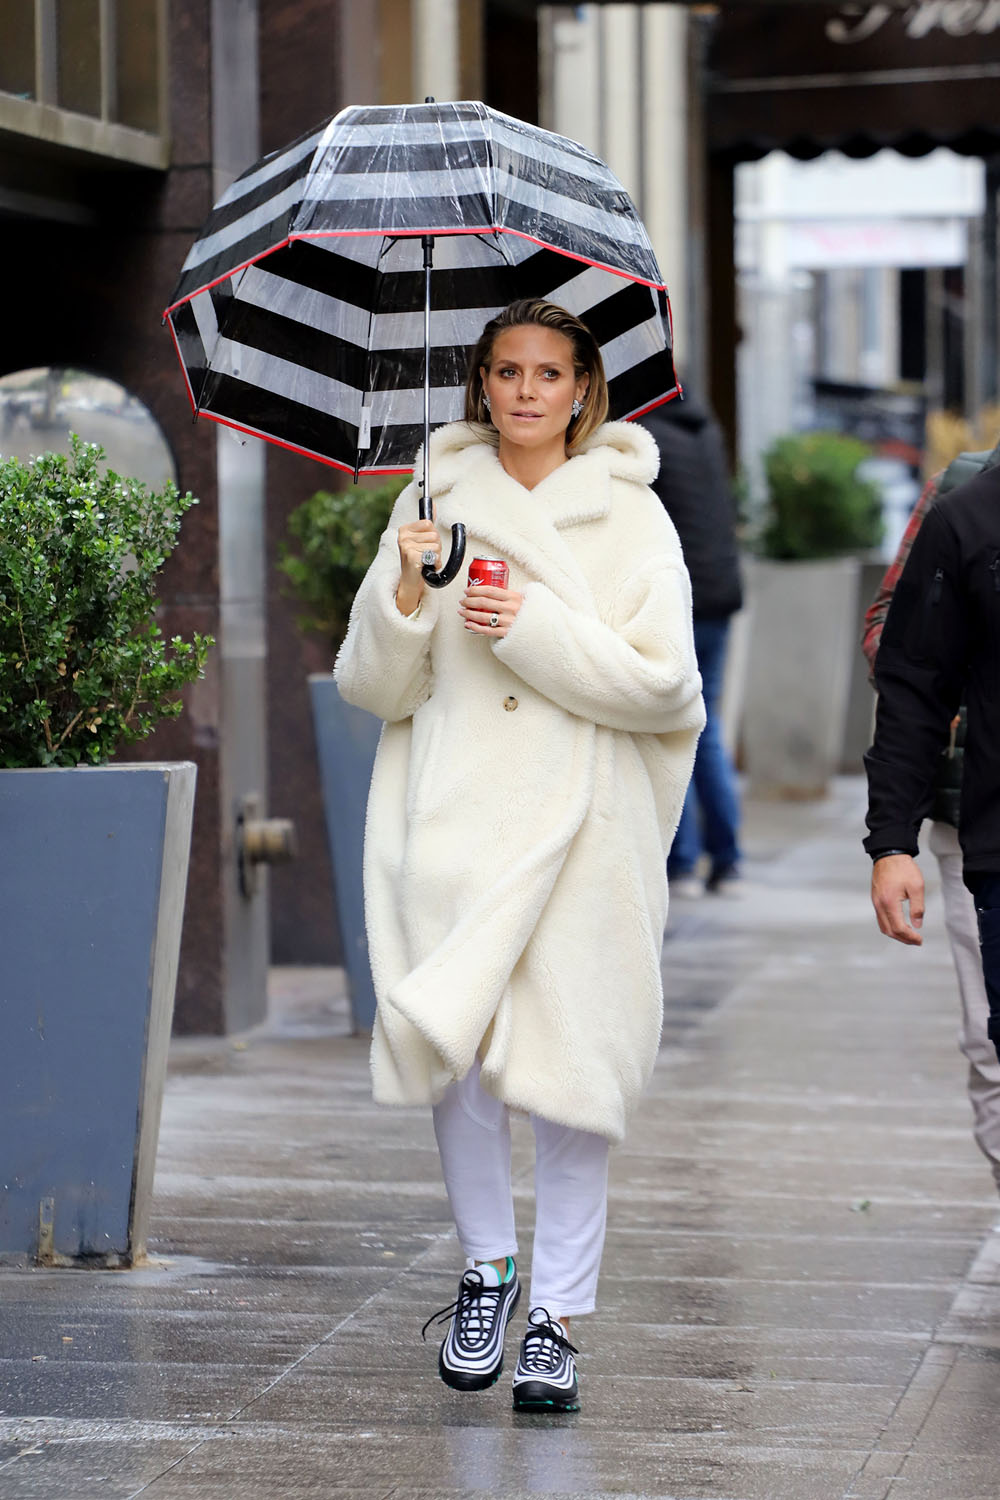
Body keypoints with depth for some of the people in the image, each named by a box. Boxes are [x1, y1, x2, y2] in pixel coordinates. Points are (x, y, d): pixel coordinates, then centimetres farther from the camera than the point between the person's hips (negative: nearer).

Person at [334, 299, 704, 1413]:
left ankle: (557, 1316, 8)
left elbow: (663, 686, -4)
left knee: (572, 1064, -2)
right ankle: (486, 1264, 16)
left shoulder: (630, 517, 4)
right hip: (451, 817, 1)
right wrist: (405, 595, -11)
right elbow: (372, 687, 7)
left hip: (580, 820, -1)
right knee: (452, 1044, -7)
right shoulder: (432, 506, 10)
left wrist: (533, 628, -12)